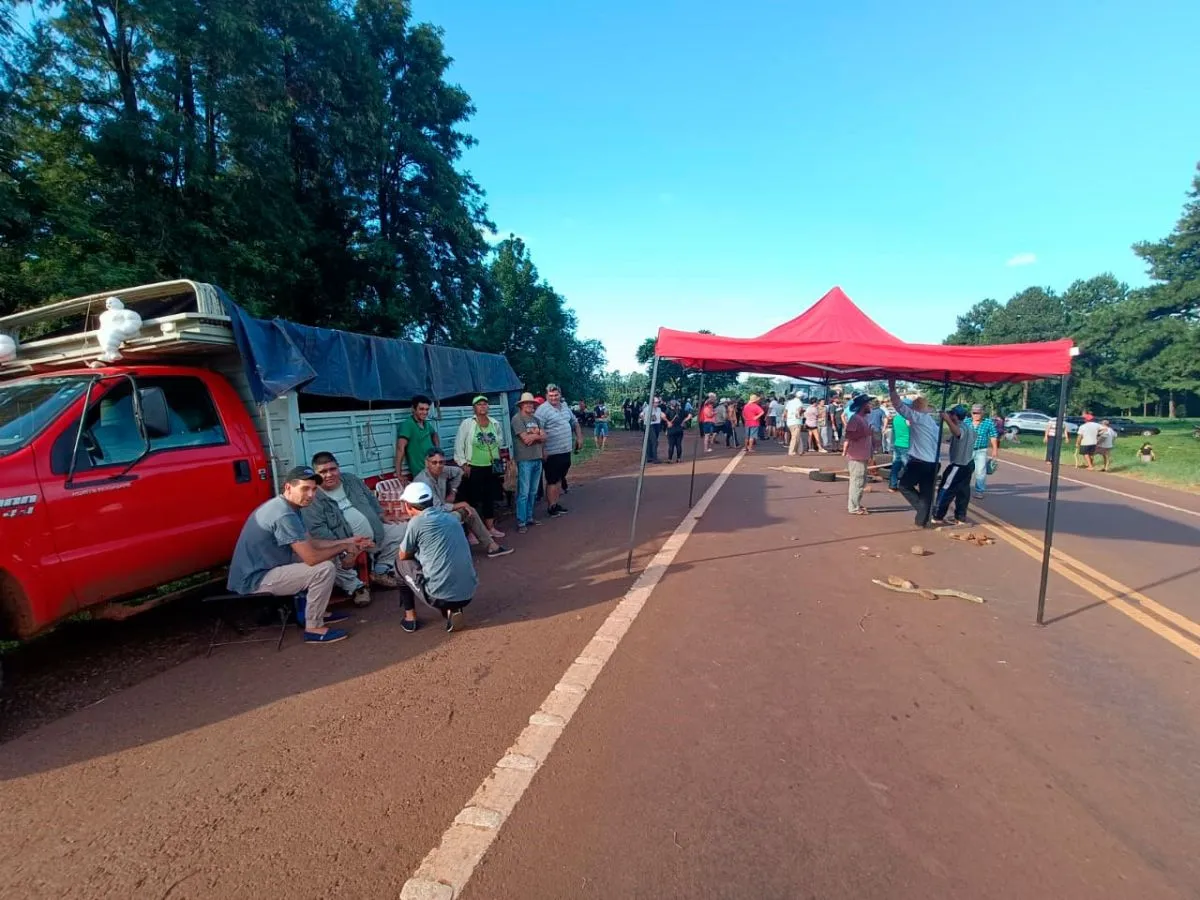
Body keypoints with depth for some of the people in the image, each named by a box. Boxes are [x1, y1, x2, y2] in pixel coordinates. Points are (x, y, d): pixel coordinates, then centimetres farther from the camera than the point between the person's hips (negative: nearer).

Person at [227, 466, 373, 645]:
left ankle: (309, 610, 21)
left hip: (265, 568, 10)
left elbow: (310, 543, 13)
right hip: (254, 580, -10)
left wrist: (347, 541, 6)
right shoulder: (284, 514, -27)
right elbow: (312, 558, -27)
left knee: (328, 556, 13)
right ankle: (314, 628, -7)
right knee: (325, 568, -21)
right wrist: (343, 547, -12)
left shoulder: (289, 507, 6)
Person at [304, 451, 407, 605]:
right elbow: (316, 530, -22)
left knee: (400, 530, 5)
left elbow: (371, 500, 21)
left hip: (375, 535, 6)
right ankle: (356, 586, -7)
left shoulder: (352, 480, 8)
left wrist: (383, 518, 11)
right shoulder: (312, 497, -12)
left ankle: (381, 572, 15)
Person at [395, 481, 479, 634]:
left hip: (439, 596, -5)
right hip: (469, 594, 5)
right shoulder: (452, 517, 11)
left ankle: (410, 618, 22)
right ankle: (451, 610, 15)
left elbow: (403, 556, 9)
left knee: (402, 564, 19)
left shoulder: (417, 522, -5)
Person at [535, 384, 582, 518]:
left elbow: (575, 422, 22)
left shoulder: (565, 406, 10)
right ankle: (551, 507, 12)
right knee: (552, 481, 1)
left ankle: (556, 504, 27)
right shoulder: (542, 410, -15)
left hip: (566, 451, 8)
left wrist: (579, 437, 12)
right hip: (552, 453, -8)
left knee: (559, 479, 16)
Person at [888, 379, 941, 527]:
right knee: (927, 493, 9)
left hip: (919, 461, -7)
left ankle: (921, 508, -1)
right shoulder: (933, 422, 17)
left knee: (904, 485, 9)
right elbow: (937, 443, 20)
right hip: (933, 463, 7)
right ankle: (921, 520, 13)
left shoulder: (917, 417, -8)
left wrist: (892, 388, -8)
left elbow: (900, 405, -11)